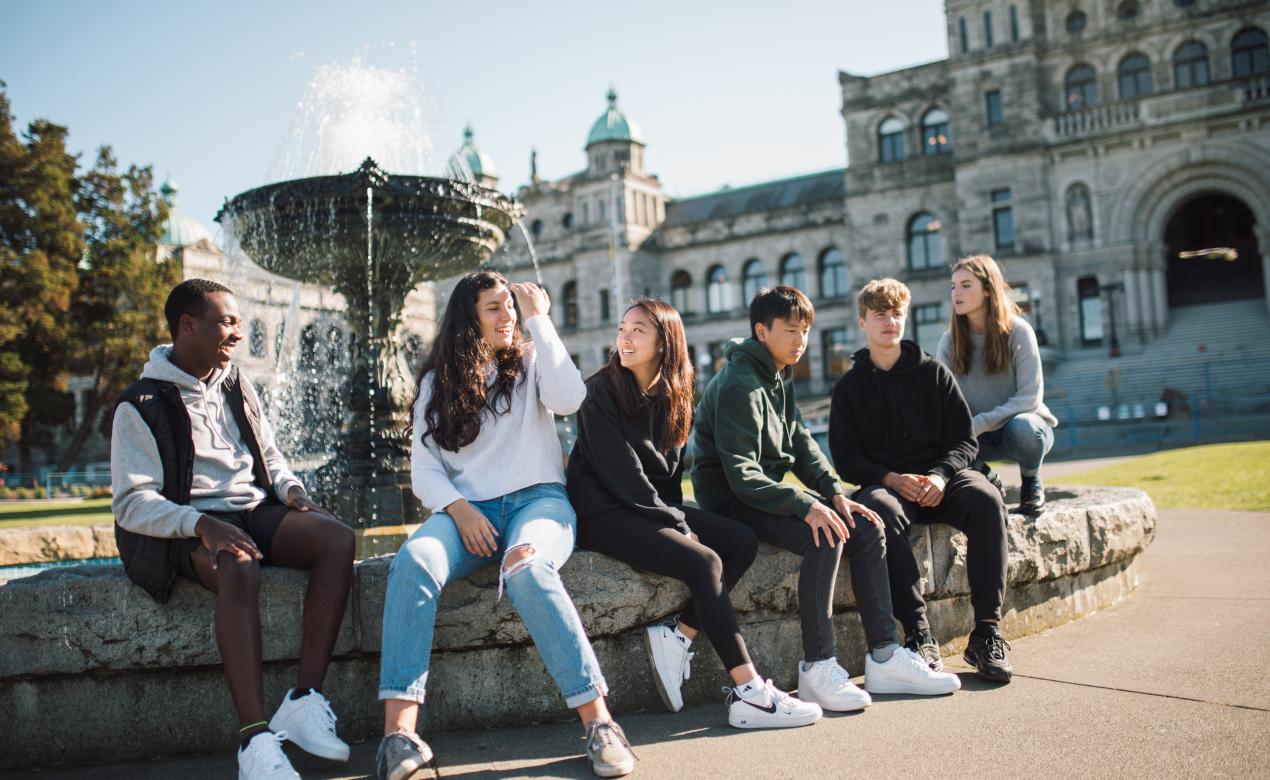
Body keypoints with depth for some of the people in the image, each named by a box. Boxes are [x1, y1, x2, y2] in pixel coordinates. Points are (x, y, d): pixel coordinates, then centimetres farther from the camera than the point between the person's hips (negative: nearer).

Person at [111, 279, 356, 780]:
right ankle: (255, 739, -40)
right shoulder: (142, 406, -3)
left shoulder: (236, 387, 16)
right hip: (189, 527, -6)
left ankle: (304, 701, -27)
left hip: (256, 511, 6)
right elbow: (132, 503, -10)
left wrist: (292, 490, 1)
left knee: (338, 539, -24)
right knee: (239, 570, -39)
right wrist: (202, 524, -28)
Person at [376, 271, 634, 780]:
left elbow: (569, 399, -10)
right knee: (413, 561, -32)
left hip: (537, 499, -1)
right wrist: (458, 508, -13)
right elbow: (424, 466, 7)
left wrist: (539, 319, -4)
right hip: (467, 509, 2)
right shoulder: (438, 381, 15)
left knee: (526, 568, -37)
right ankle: (399, 732, -37)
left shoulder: (530, 362, 13)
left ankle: (598, 720, -33)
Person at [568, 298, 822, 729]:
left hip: (654, 507, 8)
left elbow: (669, 470, 14)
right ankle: (749, 695, -23)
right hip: (604, 513, -8)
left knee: (743, 542, -9)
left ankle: (676, 634, -12)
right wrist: (675, 523, -16)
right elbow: (621, 473, -16)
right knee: (705, 562, -25)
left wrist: (676, 515, -3)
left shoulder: (673, 395, 10)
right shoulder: (601, 391, -11)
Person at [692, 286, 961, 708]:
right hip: (732, 500, -9)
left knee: (866, 529, -4)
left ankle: (884, 657, -1)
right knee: (824, 536, -30)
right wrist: (807, 506, -29)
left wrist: (835, 494, -5)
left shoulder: (776, 381, 14)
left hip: (772, 491, 9)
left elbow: (803, 446, 10)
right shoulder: (738, 385, -17)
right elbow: (742, 475, -24)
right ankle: (817, 668, -21)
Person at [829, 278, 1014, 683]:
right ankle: (919, 635, -36)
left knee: (986, 500, -31)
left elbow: (963, 439, 7)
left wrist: (940, 476, -14)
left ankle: (986, 633, -27)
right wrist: (893, 479, -16)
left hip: (939, 475, 2)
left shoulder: (933, 372, 12)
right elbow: (846, 459, 3)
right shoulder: (848, 387, 10)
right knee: (880, 511, -38)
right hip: (884, 482, -1)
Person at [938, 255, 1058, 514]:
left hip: (1023, 421, -3)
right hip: (979, 435, 3)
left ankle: (1031, 480, -4)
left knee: (1021, 427, -39)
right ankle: (985, 478, 4)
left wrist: (980, 423, -30)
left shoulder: (1018, 331, -12)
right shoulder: (950, 340, -2)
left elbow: (1030, 398, -19)